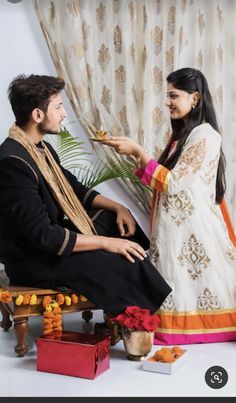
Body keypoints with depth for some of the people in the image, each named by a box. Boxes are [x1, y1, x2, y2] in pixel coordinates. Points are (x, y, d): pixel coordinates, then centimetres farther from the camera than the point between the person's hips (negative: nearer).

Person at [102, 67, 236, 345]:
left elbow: (173, 183, -19)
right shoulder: (180, 133, 14)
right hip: (175, 223, 8)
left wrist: (138, 152, -19)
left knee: (191, 283, -1)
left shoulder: (205, 136, -15)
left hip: (193, 225, -8)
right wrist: (135, 154, 3)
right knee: (176, 284, 8)